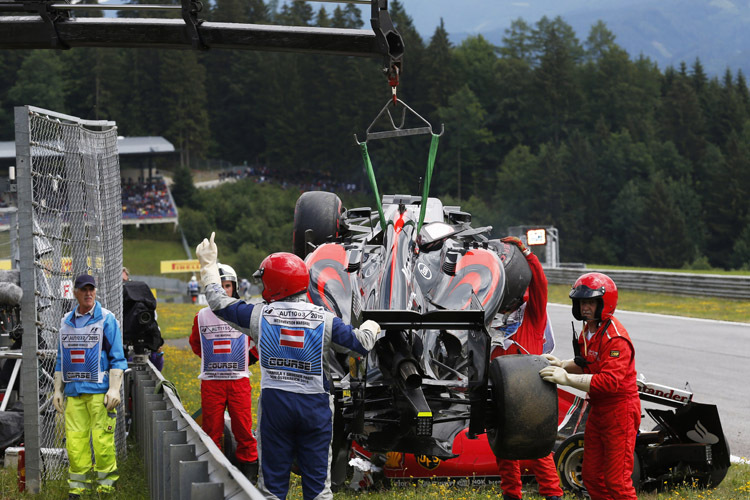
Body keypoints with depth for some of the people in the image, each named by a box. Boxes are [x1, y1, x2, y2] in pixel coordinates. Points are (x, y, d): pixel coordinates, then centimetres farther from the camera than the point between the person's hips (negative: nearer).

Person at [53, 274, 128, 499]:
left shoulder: (107, 319, 1)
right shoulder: (66, 322, 14)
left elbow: (117, 358, -2)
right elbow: (61, 360, 21)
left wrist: (114, 389, -10)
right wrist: (58, 389, 15)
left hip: (99, 390, -4)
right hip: (73, 391, 4)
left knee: (102, 438, -7)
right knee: (75, 439, 1)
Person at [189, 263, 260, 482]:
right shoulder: (201, 316, 5)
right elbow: (196, 344, 24)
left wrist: (247, 359, 9)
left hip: (239, 381, -1)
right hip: (211, 382, 1)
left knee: (244, 431, -2)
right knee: (211, 432, 4)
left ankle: (248, 471, 8)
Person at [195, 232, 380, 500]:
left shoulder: (260, 316, -6)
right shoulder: (324, 319, -6)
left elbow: (219, 302, 6)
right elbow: (361, 342, 3)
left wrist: (208, 266, 21)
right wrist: (370, 327, 27)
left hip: (274, 401, 0)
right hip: (315, 405, 0)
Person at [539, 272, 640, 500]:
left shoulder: (615, 338, -23)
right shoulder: (587, 331, 8)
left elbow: (610, 381, -33)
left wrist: (567, 379, -35)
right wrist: (562, 365, 3)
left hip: (619, 411, -10)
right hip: (597, 411, 10)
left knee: (617, 481, -6)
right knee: (591, 476, 14)